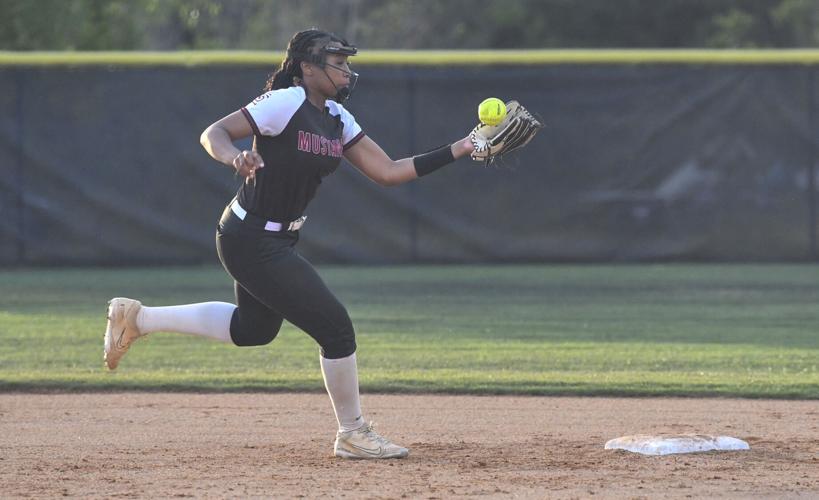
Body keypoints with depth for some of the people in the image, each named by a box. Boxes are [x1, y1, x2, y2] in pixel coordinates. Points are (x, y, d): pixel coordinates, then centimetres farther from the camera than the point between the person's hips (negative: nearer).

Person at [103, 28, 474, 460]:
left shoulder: (336, 118, 6)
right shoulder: (286, 103, -18)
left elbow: (388, 172, 4)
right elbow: (213, 133, -22)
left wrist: (459, 150, -3)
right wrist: (235, 157, -44)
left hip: (277, 241, 10)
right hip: (251, 241, -10)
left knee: (254, 327, 27)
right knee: (335, 326, -8)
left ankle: (137, 317, 33)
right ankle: (352, 435, 8)